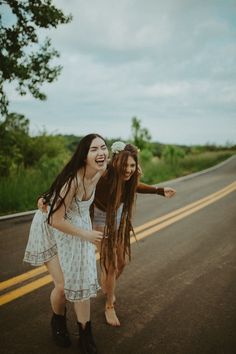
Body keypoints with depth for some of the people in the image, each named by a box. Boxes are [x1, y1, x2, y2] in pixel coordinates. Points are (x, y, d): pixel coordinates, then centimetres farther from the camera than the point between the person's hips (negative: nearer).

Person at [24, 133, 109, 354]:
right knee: (63, 286, -3)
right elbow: (56, 220, -30)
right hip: (52, 230, -6)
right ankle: (58, 323, 32)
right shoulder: (73, 180, -35)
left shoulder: (99, 173, -12)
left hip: (77, 229, 6)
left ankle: (85, 336, 24)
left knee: (81, 281, 6)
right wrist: (86, 234, -21)